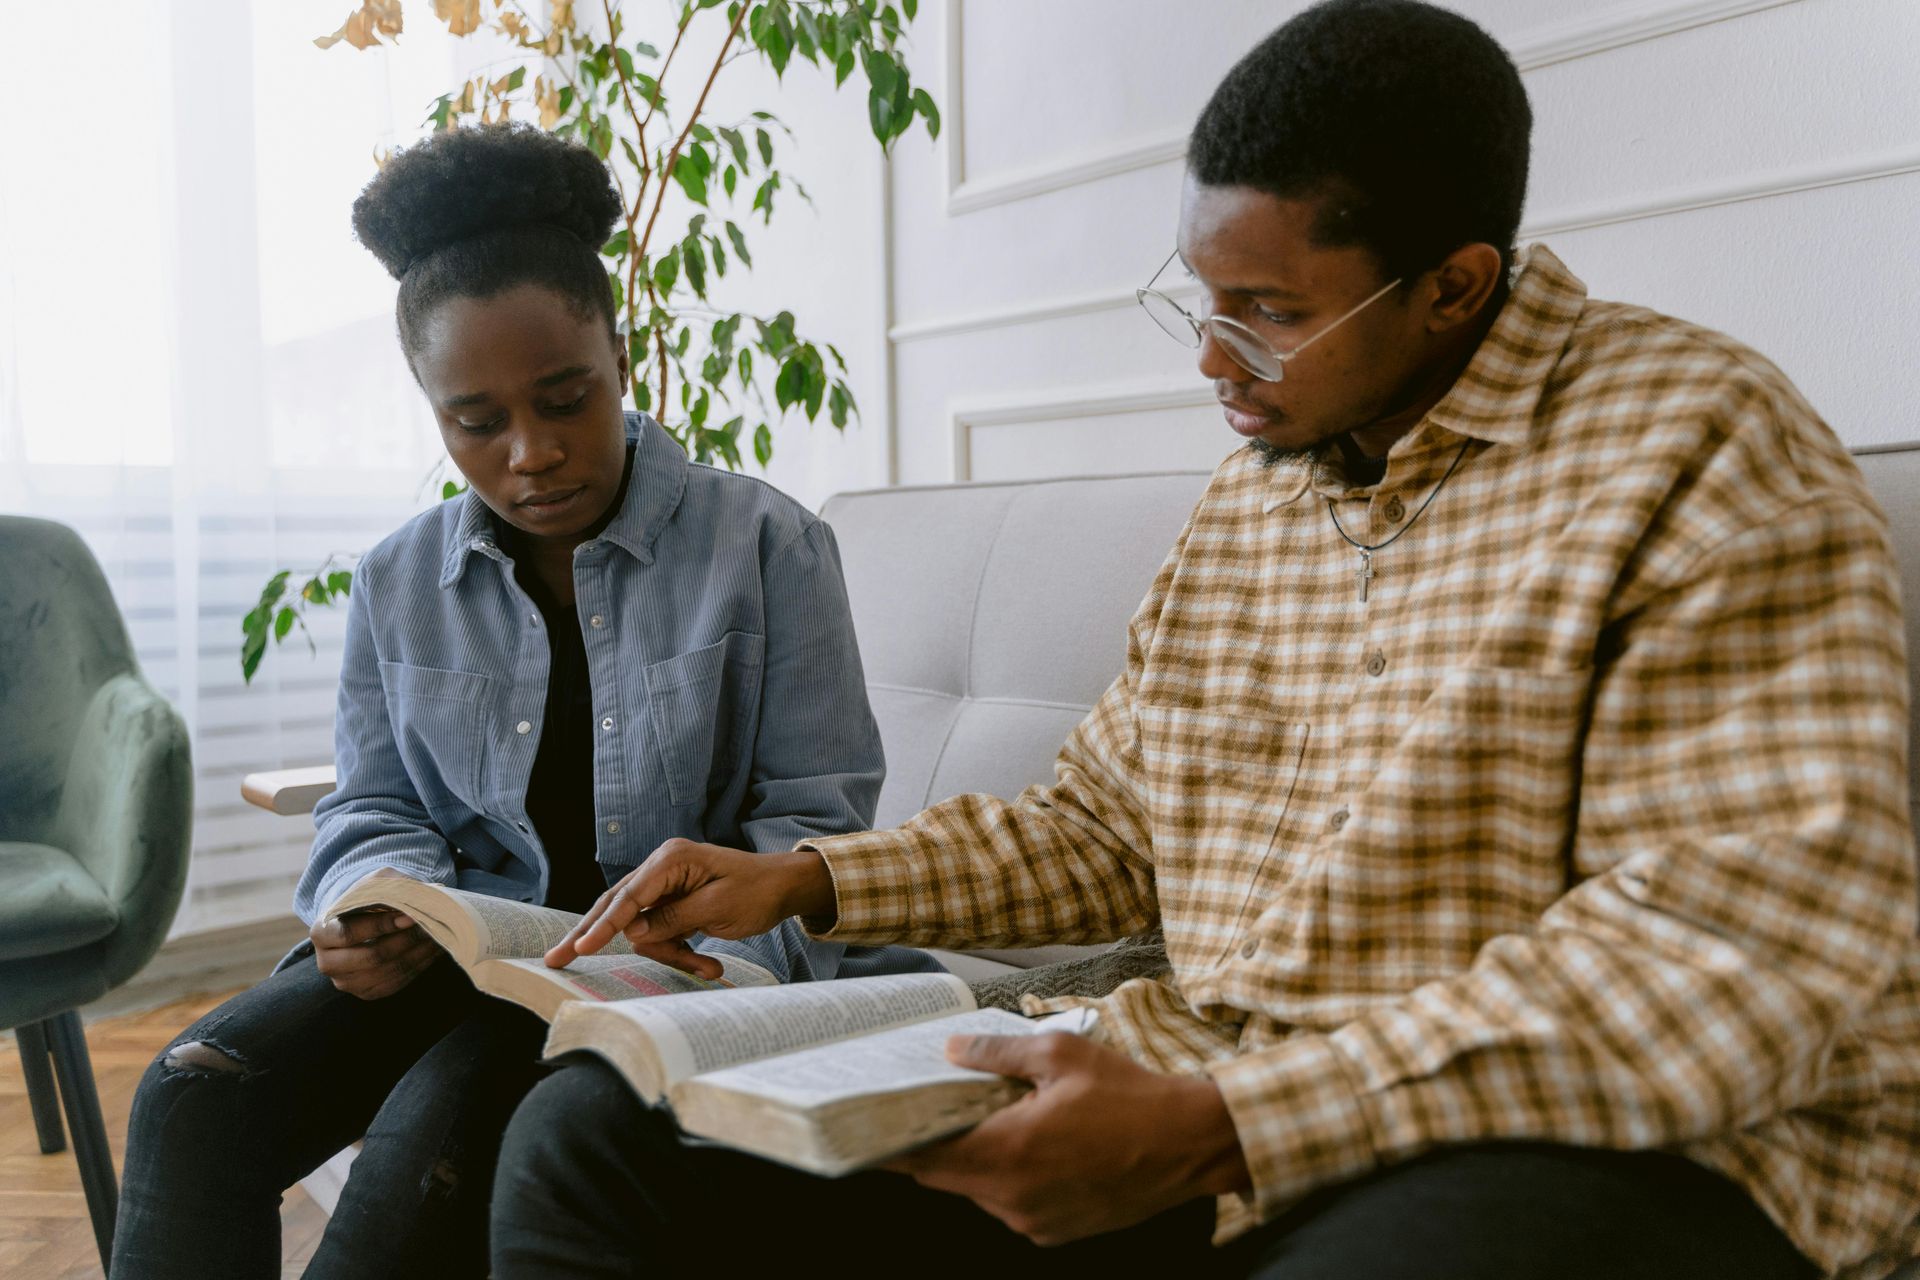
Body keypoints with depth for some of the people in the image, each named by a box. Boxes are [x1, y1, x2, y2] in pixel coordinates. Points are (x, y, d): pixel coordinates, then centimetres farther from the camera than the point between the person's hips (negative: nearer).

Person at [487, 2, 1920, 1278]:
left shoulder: (1696, 450, -8)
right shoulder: (1247, 500, 14)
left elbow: (1757, 930, -19)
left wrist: (1220, 1129, -24)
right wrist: (809, 882, 8)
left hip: (1607, 1143, -5)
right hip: (1205, 1109, 6)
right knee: (596, 1130, -8)